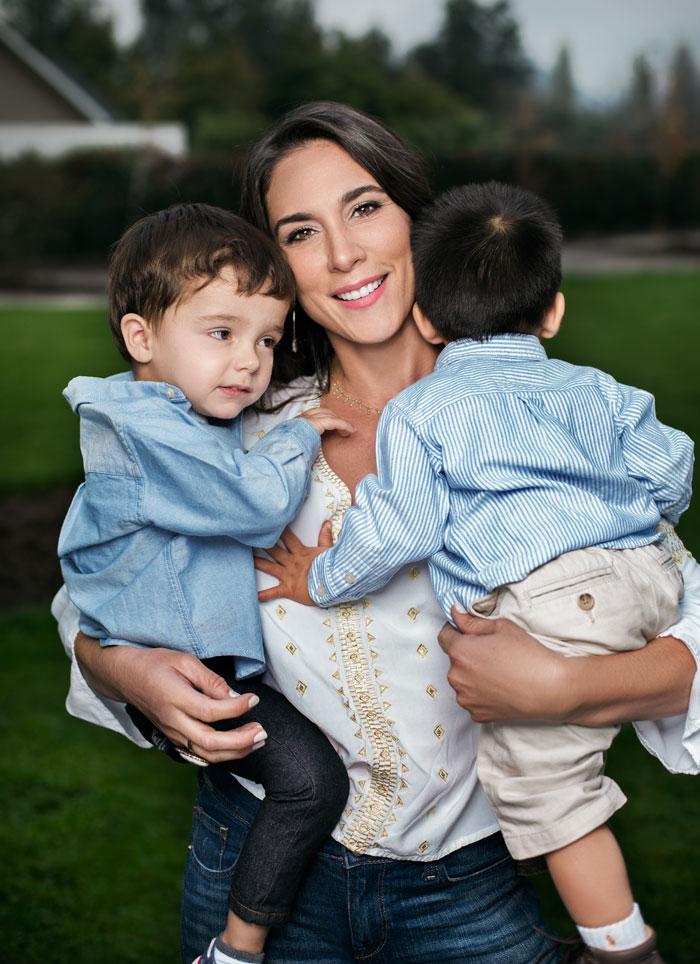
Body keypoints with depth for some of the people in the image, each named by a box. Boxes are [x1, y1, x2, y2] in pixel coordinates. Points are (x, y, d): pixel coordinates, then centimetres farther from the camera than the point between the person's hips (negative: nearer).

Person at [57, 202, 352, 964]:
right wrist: (298, 437, -10)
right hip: (171, 667, -11)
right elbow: (259, 503, -26)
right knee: (312, 778, -17)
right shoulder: (142, 429, -20)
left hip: (218, 657, 11)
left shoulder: (204, 420, 13)